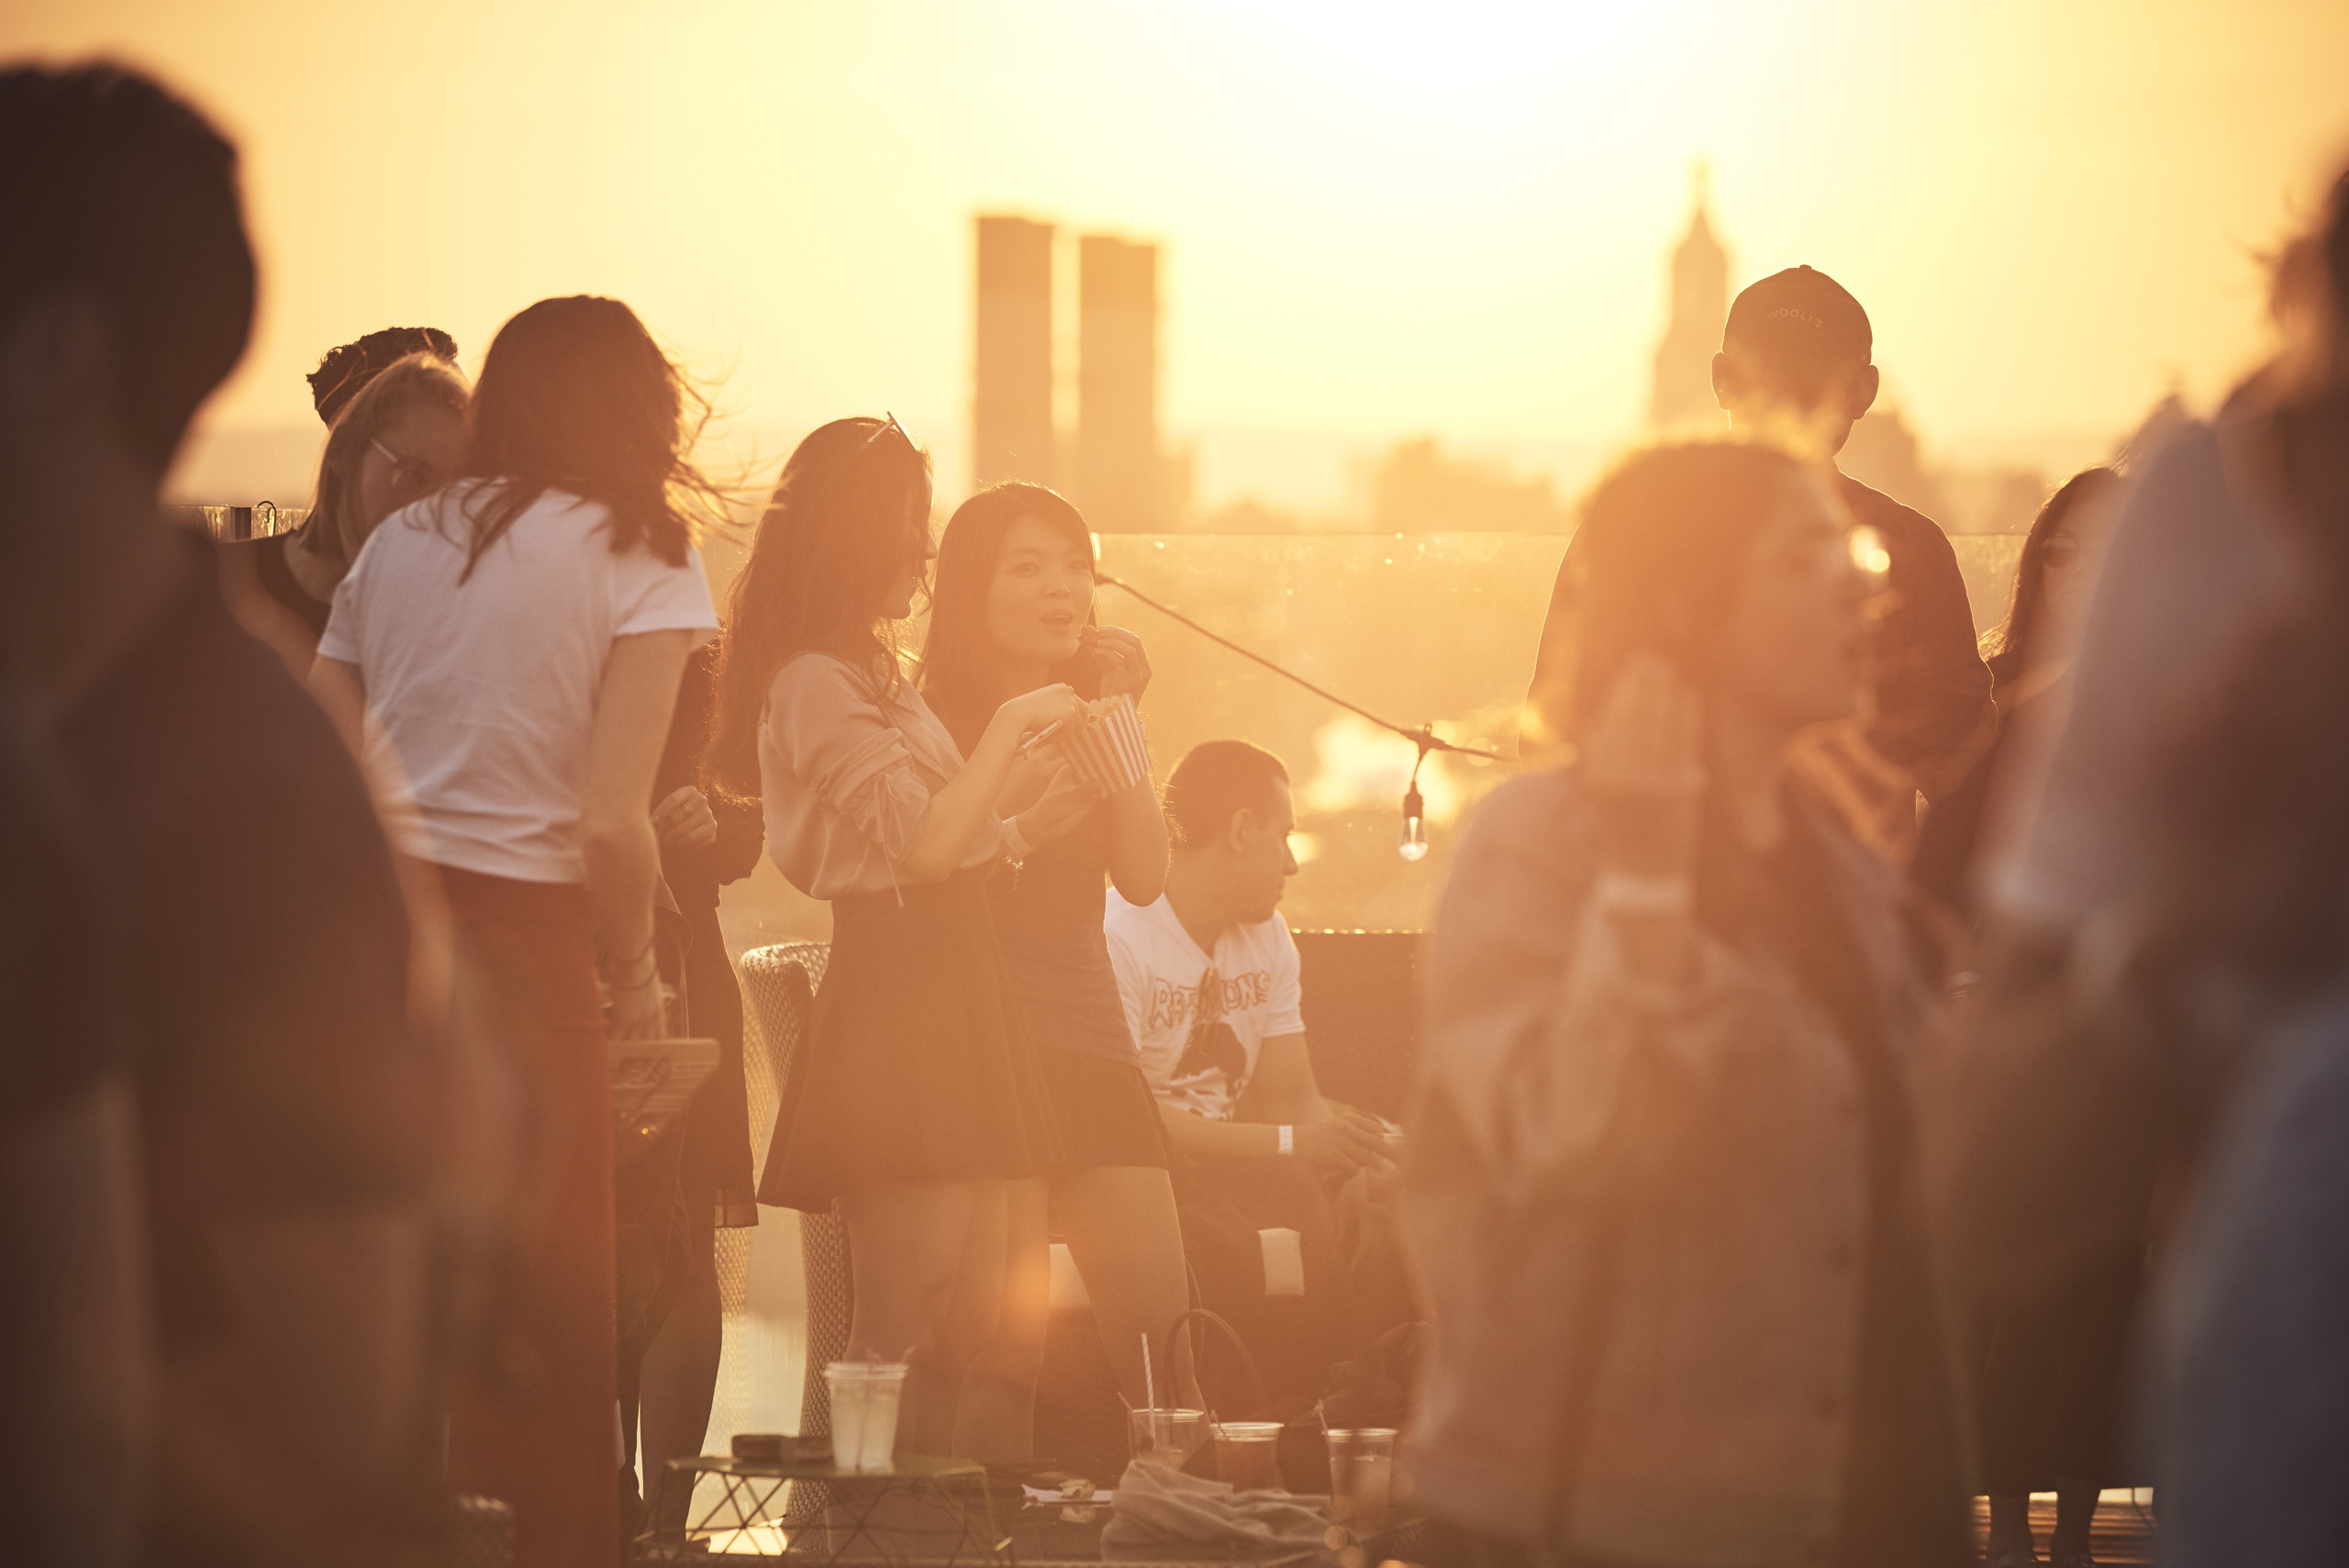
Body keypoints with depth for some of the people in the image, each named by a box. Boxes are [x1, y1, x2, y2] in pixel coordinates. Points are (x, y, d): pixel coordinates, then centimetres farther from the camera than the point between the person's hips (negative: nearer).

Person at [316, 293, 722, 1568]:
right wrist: (635, 981, 2)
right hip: (517, 943, -5)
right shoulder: (642, 559, -1)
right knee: (551, 1307, 3)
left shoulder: (398, 542, 12)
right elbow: (610, 824, -11)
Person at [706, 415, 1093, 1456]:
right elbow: (921, 845, -18)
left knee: (964, 1321, 8)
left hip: (950, 992, 10)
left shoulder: (879, 679, 21)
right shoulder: (815, 683, -10)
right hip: (894, 1008, -10)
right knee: (904, 1327, -11)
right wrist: (1010, 726, -11)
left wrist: (1043, 818, 8)